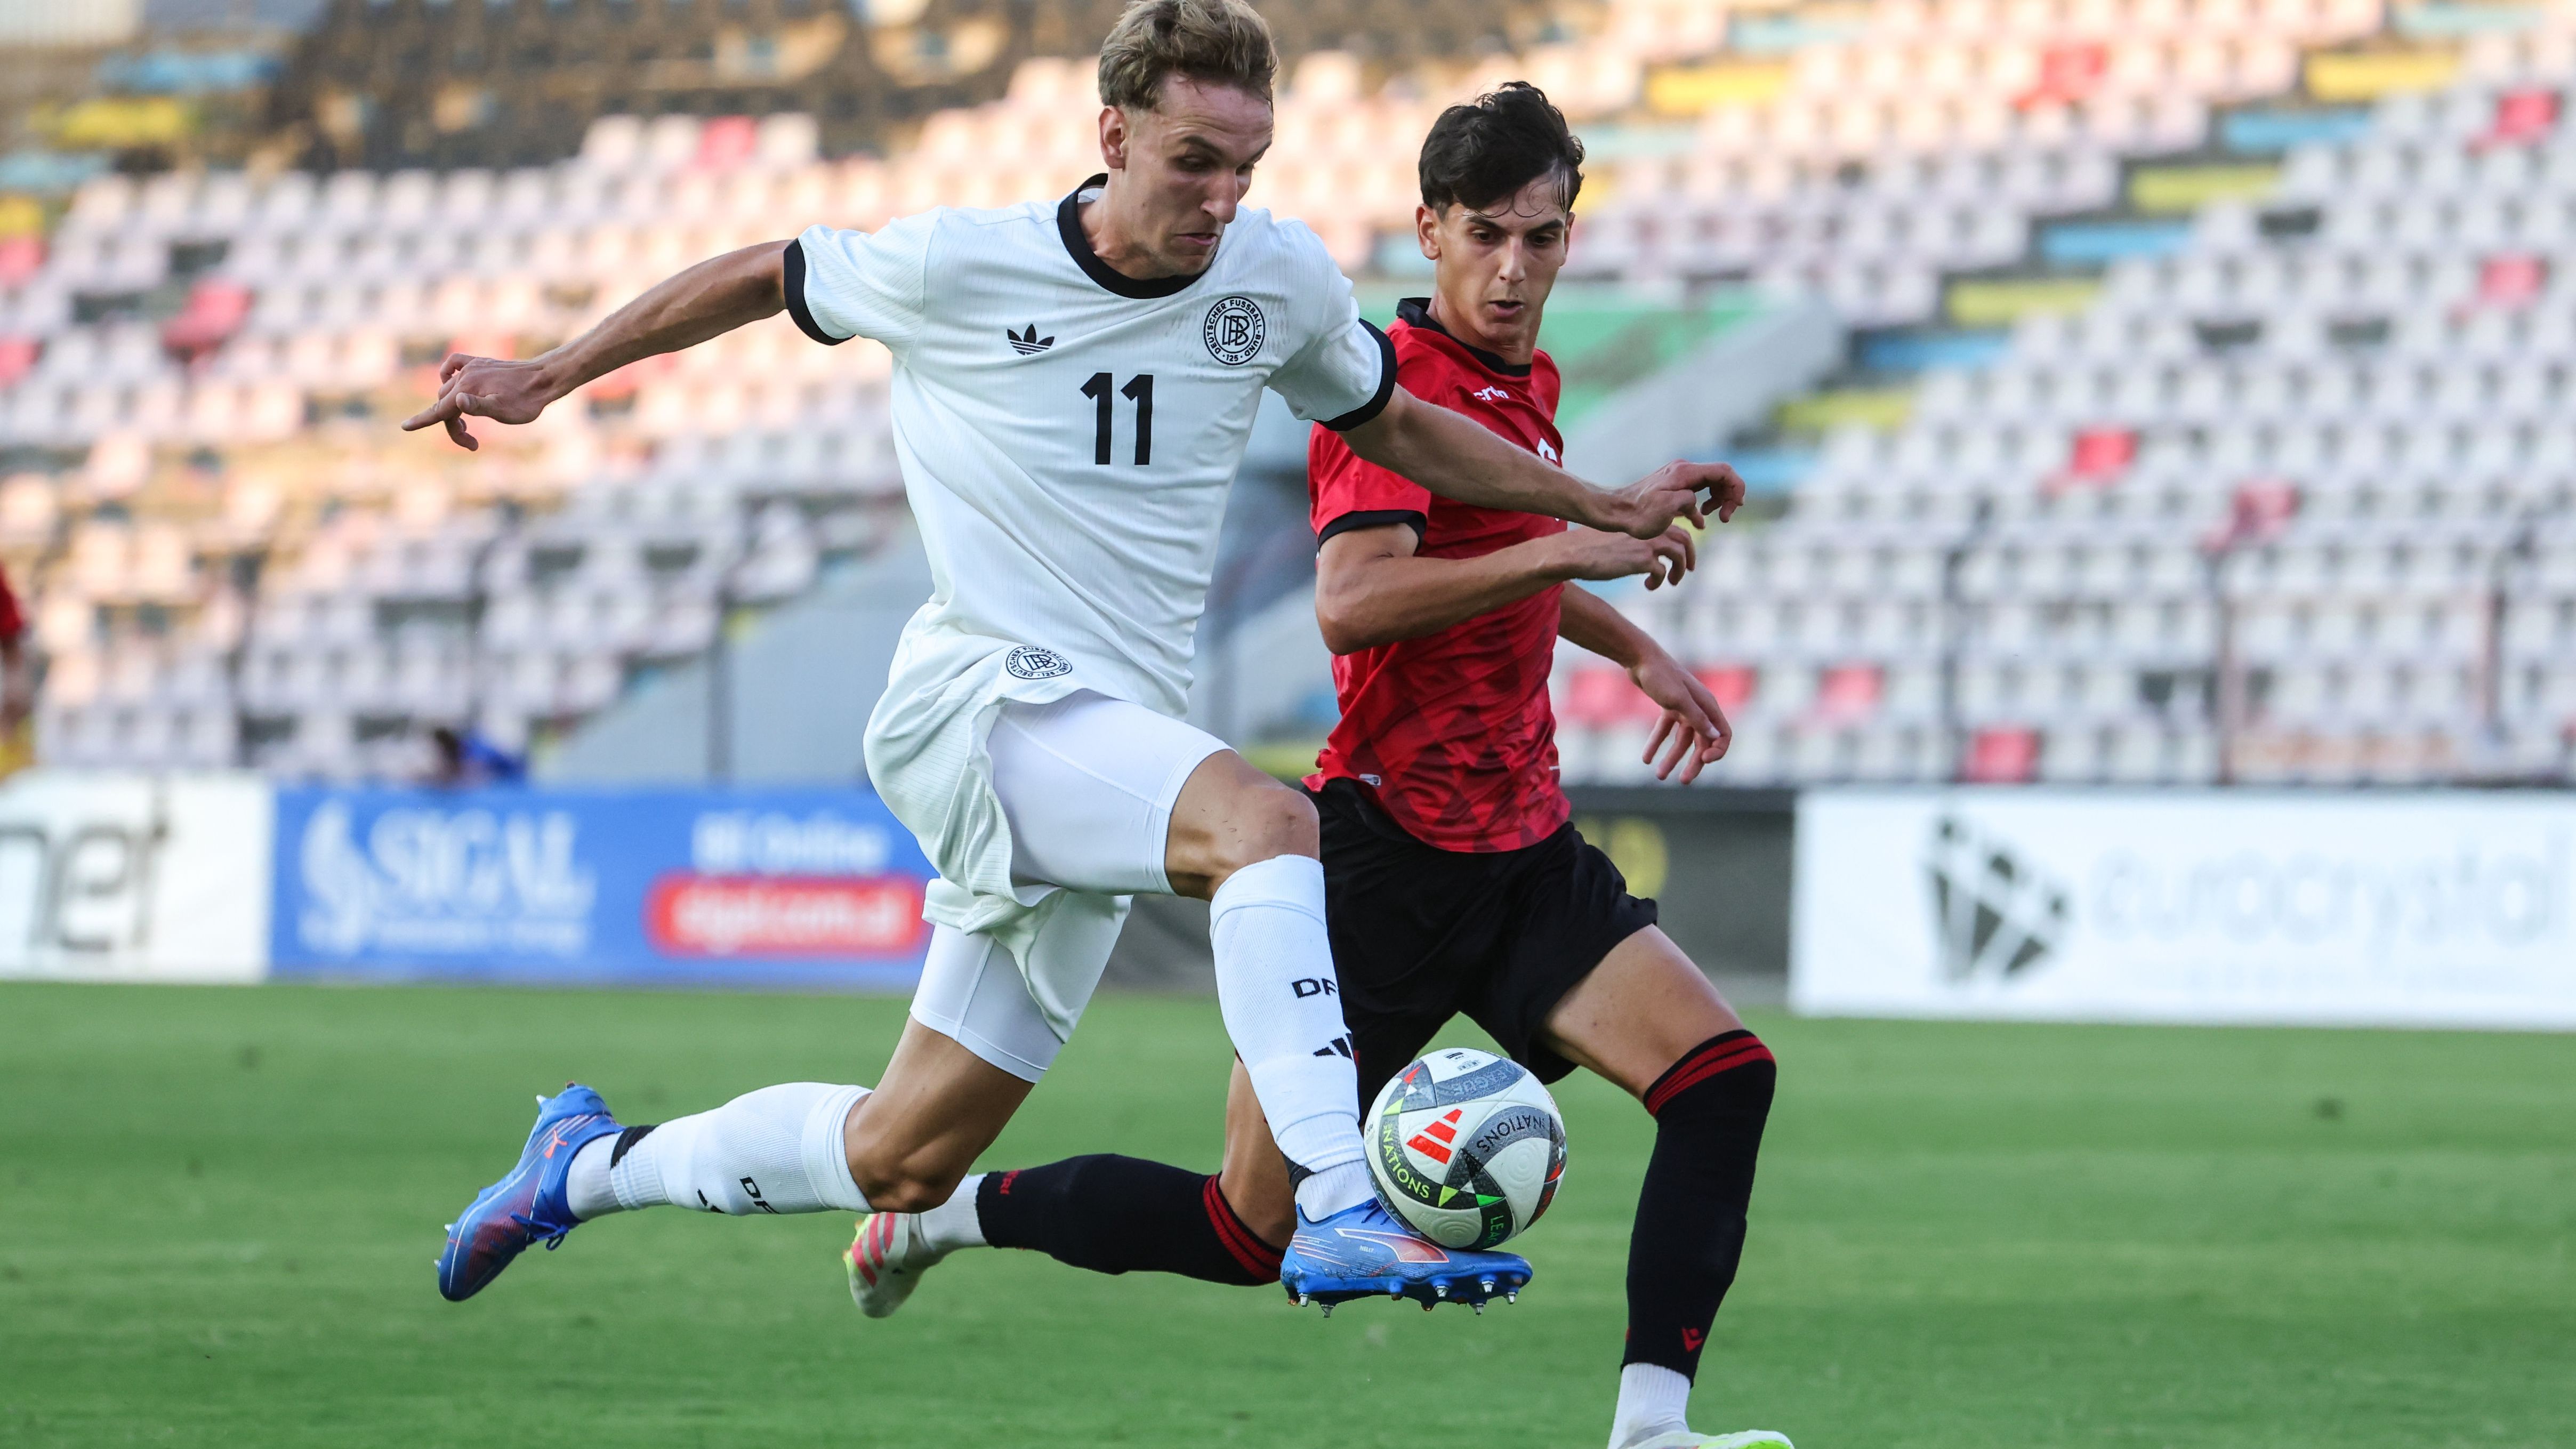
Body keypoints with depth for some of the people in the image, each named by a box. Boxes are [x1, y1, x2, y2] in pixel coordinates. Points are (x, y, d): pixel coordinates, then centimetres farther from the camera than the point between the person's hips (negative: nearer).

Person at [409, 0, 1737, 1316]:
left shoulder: (1279, 279, 3)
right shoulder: (954, 267, -7)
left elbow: (1393, 425, 22)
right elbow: (764, 278, 10)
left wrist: (1604, 511, 18)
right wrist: (546, 380, 14)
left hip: (1115, 741, 5)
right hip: (977, 700, -5)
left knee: (901, 1162, 8)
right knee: (1266, 821, -34)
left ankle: (590, 1164, 32)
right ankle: (1339, 1213, -42)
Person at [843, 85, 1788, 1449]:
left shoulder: (1524, 384, 14)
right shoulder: (1397, 385, -15)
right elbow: (1352, 604, -33)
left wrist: (1634, 647, 29)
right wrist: (1563, 548, -34)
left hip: (1521, 851, 8)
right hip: (1390, 856, -8)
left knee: (1724, 1075, -14)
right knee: (1251, 1228, -2)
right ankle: (951, 1208, 20)